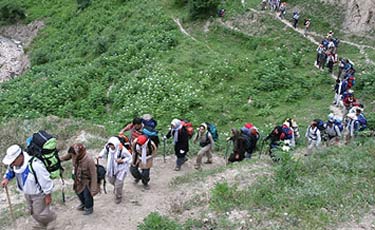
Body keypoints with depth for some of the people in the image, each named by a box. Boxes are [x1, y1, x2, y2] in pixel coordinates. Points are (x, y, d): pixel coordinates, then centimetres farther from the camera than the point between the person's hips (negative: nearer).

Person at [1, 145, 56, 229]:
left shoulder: (35, 165, -41)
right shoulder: (16, 162, -17)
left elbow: (45, 181, -30)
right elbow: (11, 170, 9)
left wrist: (48, 195, -20)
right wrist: (7, 178, -9)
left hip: (39, 193, -8)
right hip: (27, 193, 8)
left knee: (39, 212, 9)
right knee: (33, 211, 25)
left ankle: (52, 219, 40)